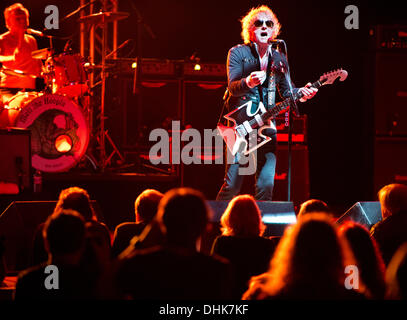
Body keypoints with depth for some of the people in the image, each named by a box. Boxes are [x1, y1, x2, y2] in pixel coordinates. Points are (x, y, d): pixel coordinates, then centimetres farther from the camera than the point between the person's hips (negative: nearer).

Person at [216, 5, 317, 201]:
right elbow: (232, 87, -11)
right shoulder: (238, 53, 0)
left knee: (266, 185, -2)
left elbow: (285, 91, 16)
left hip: (266, 125, 4)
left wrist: (301, 92, -6)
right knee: (232, 183, -10)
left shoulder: (278, 59, 14)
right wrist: (248, 82, -33)